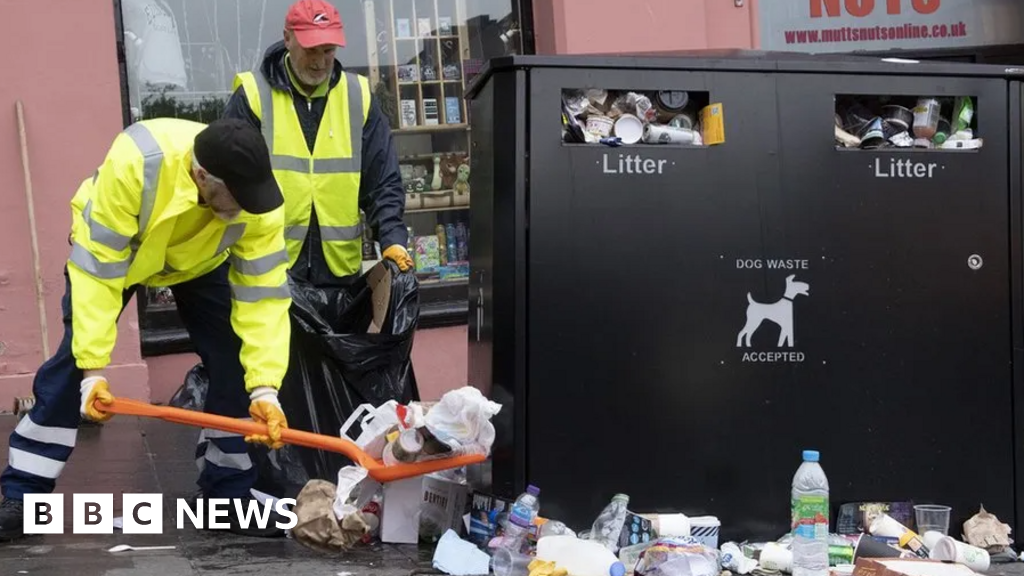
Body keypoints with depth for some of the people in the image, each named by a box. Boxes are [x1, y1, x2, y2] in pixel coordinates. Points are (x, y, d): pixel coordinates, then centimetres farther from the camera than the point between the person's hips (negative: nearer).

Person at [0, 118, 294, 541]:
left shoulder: (258, 198, -35)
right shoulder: (133, 161, -44)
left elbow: (263, 293, -29)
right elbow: (97, 269, -38)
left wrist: (264, 388, -38)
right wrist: (93, 368, -40)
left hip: (200, 259, 3)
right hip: (106, 247, -2)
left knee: (234, 363, -10)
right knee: (74, 360, -12)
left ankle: (229, 496, 4)